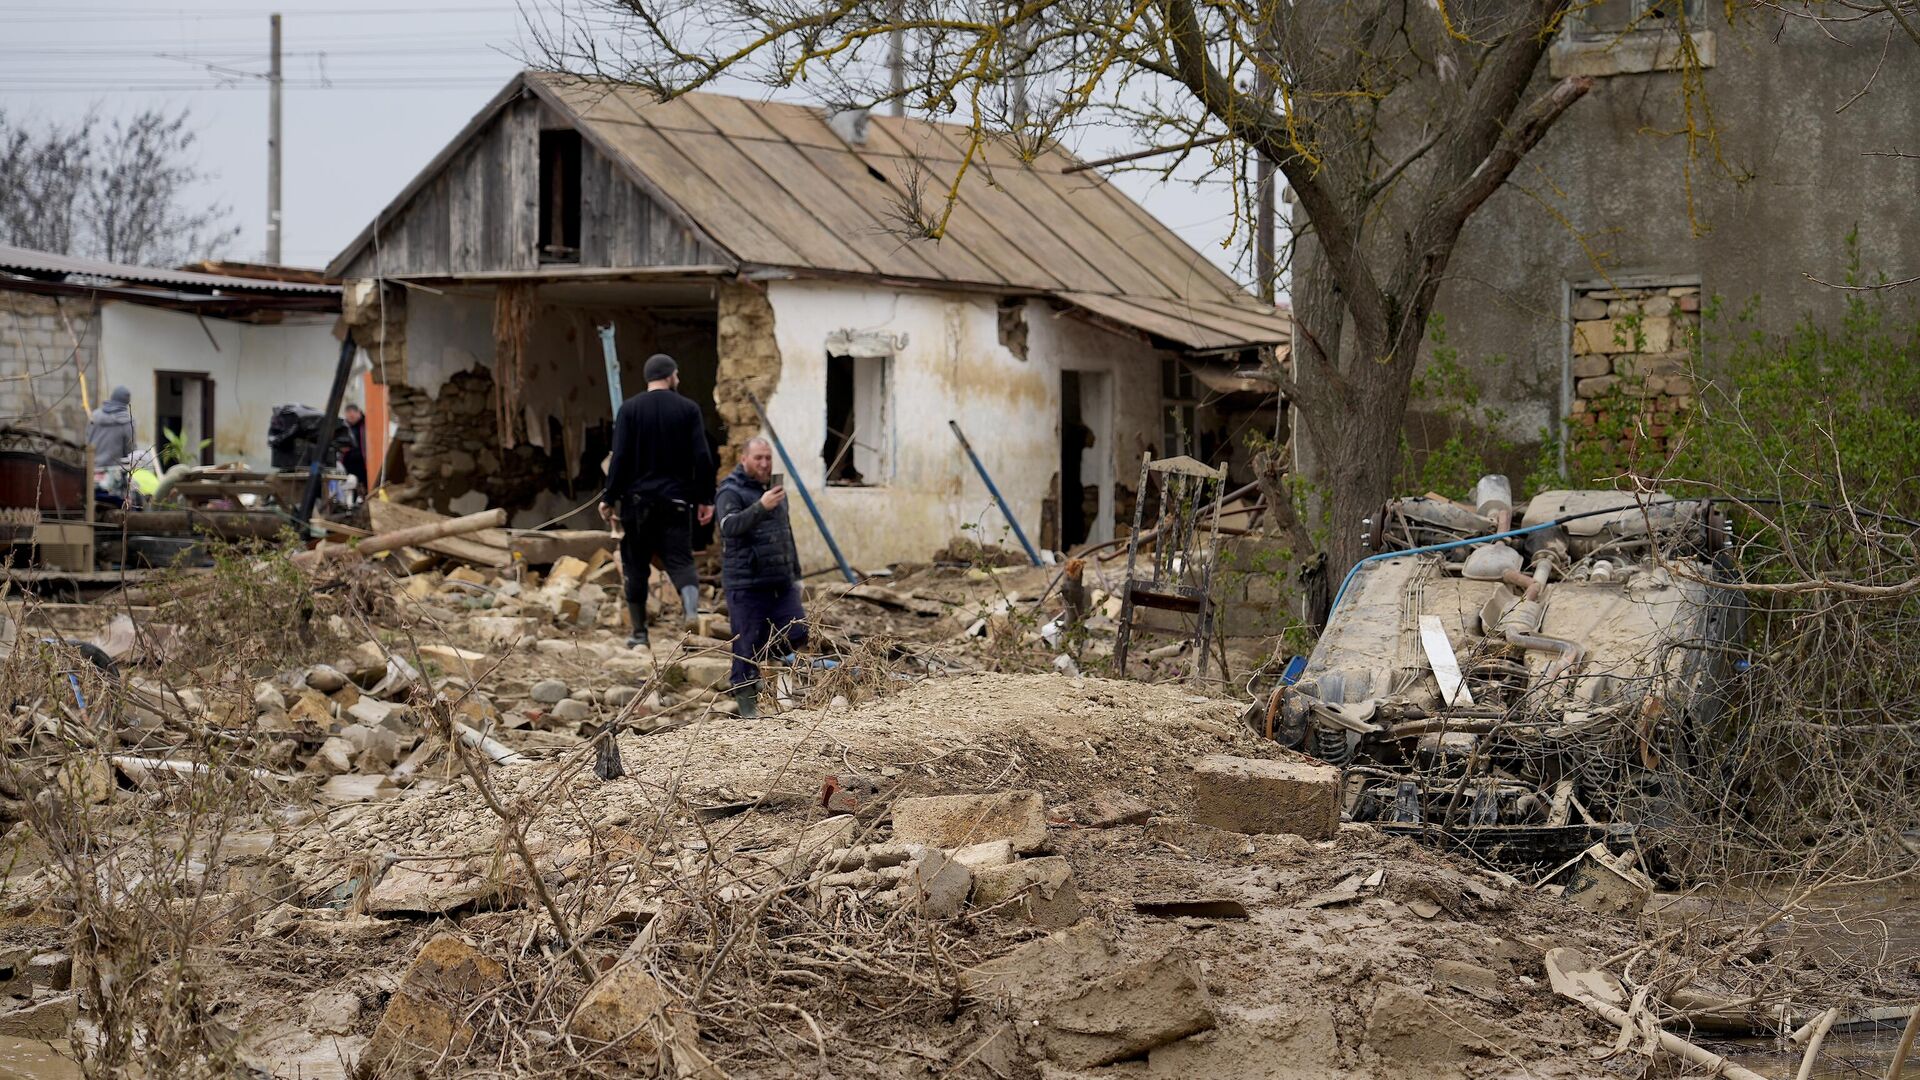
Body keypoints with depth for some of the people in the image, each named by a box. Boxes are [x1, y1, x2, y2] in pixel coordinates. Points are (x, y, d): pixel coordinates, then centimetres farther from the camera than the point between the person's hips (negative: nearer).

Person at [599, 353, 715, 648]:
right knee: (679, 559, 1)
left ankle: (639, 632, 12)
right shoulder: (688, 409, 1)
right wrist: (705, 499, 5)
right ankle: (691, 605, -29)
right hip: (675, 500, 0)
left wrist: (609, 498, 0)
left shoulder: (629, 409, -1)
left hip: (637, 501, 0)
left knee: (636, 566, 9)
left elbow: (620, 457, -6)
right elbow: (702, 457, -3)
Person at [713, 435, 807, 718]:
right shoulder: (731, 492, -6)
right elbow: (729, 526, -25)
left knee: (798, 634, -4)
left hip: (781, 583, 7)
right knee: (748, 644, -4)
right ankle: (746, 700, 5)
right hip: (746, 585, -7)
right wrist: (761, 507, -37)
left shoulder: (775, 489, 19)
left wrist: (796, 573, 28)